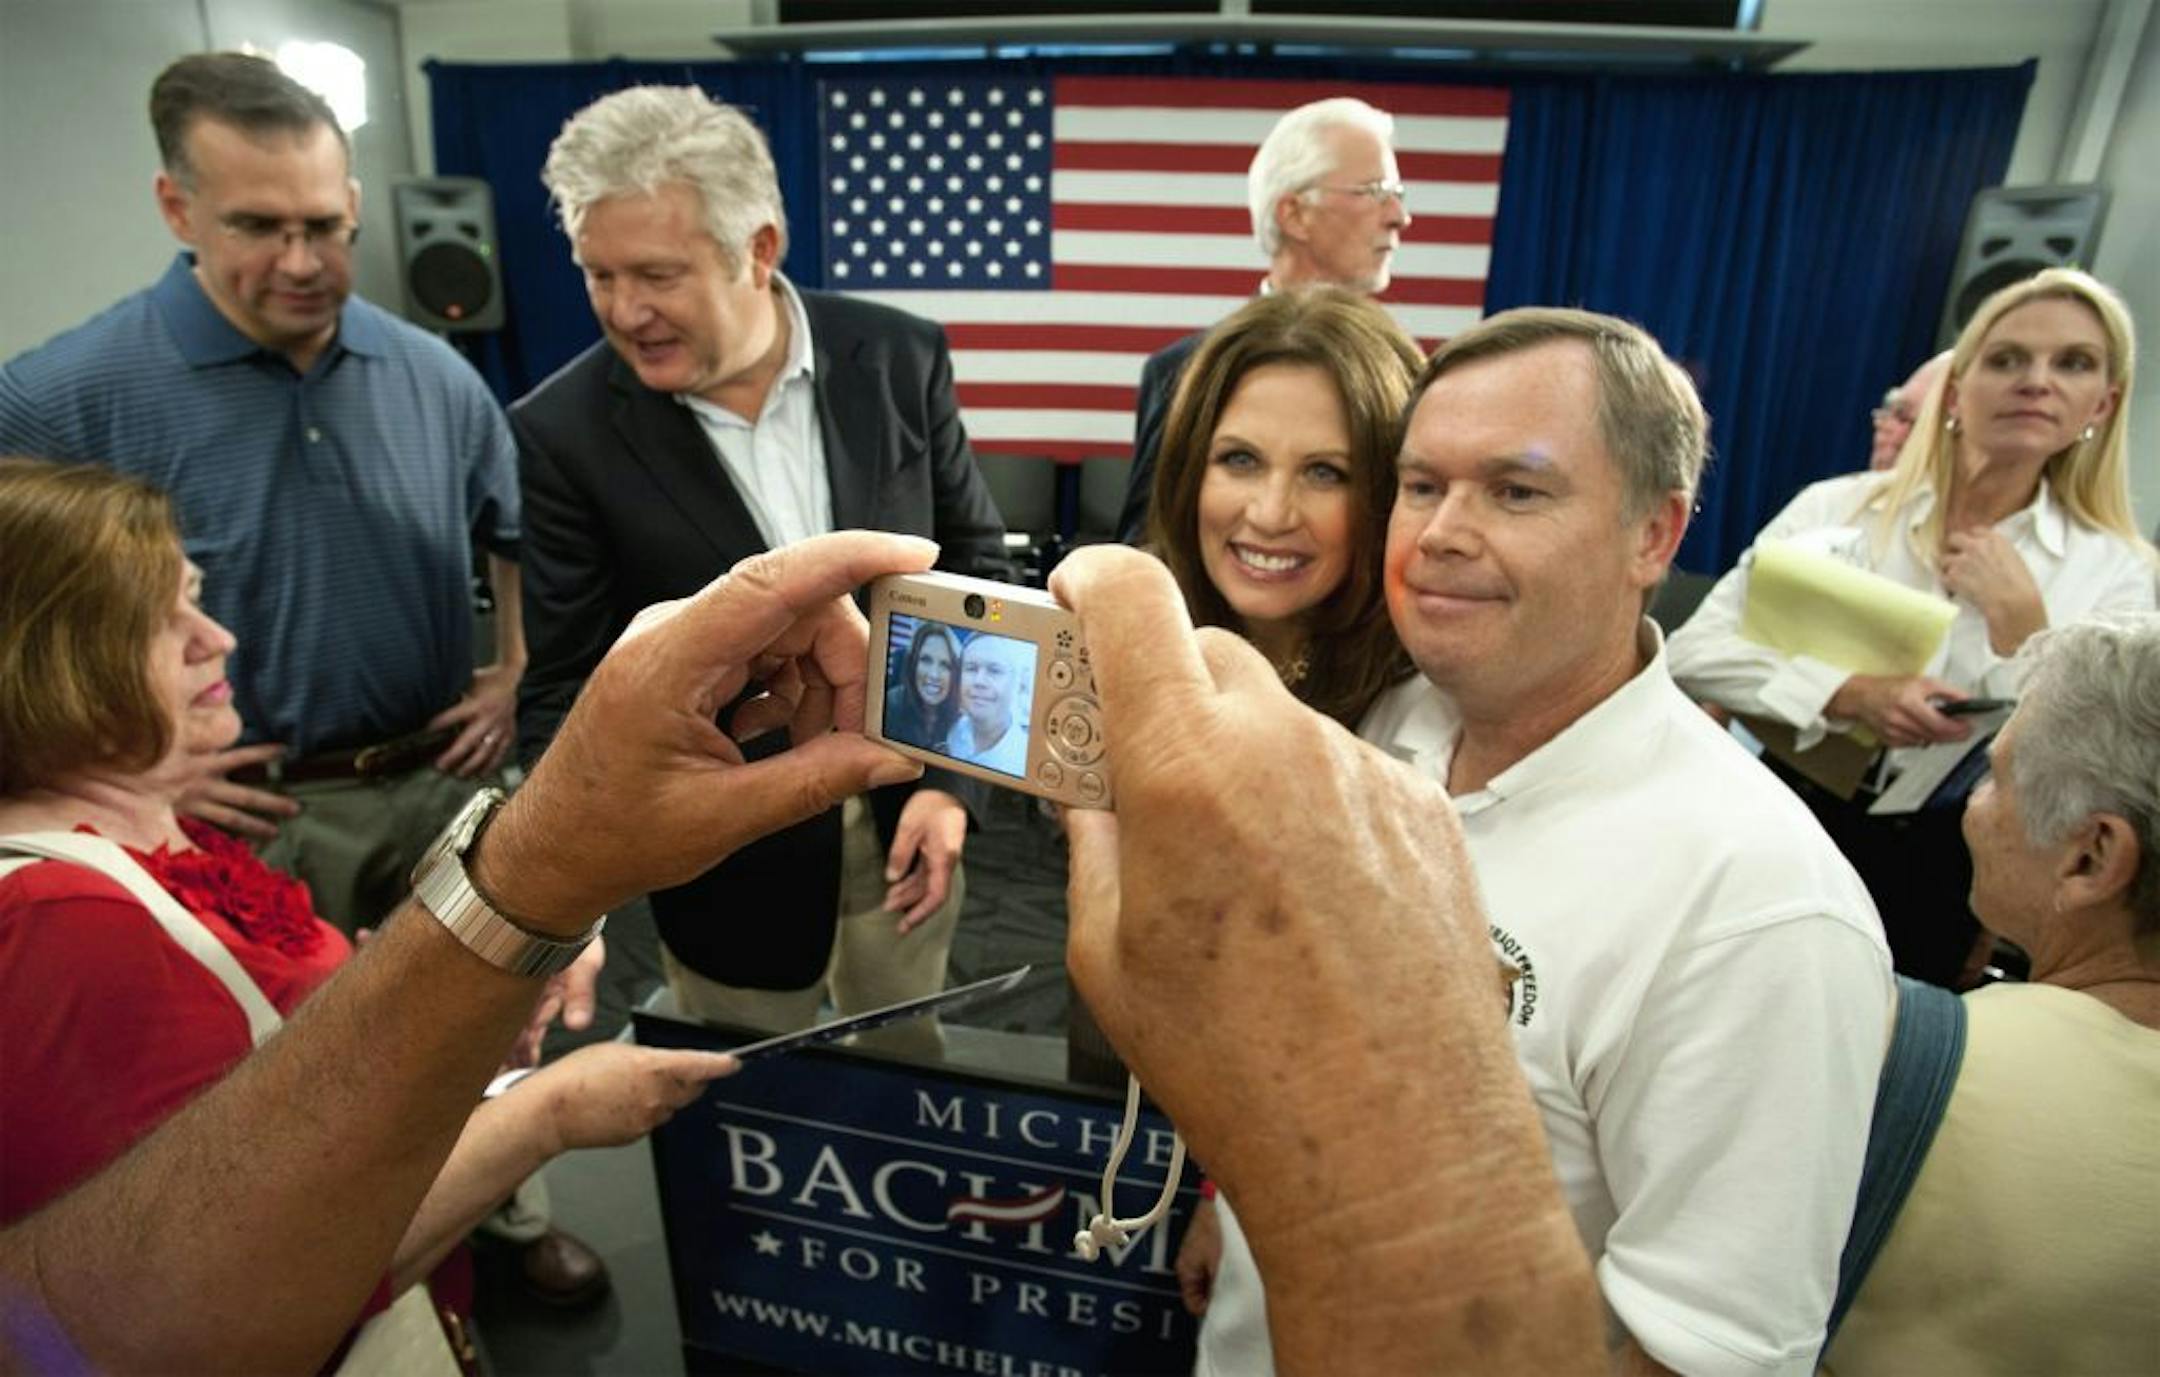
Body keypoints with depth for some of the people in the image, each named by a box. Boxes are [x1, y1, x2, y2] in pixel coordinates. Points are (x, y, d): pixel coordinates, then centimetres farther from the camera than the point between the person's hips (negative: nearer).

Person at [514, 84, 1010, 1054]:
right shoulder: (566, 433, -13)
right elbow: (566, 689, -9)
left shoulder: (898, 361, -8)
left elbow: (974, 565, -1)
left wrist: (950, 777, -7)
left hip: (903, 822, 2)